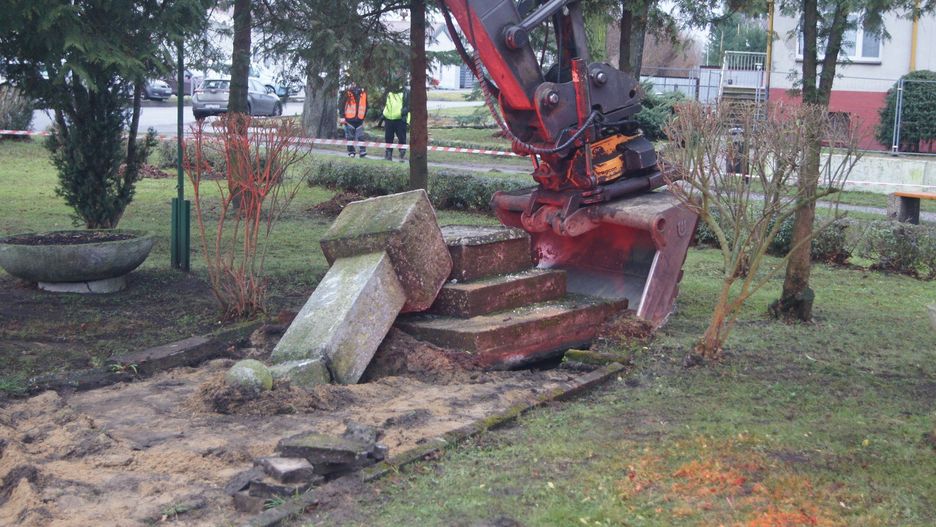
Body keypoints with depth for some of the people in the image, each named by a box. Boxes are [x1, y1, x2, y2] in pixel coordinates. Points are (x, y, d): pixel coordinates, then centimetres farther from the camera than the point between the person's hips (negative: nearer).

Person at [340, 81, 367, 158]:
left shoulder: (363, 93, 8)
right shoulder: (347, 93, -1)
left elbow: (365, 106, 18)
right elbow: (342, 105, -1)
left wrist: (363, 116, 15)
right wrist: (342, 117, -6)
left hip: (359, 119, 2)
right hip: (349, 119, -2)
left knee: (360, 137, -5)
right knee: (350, 137, 3)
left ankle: (363, 152, -4)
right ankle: (351, 152, 12)